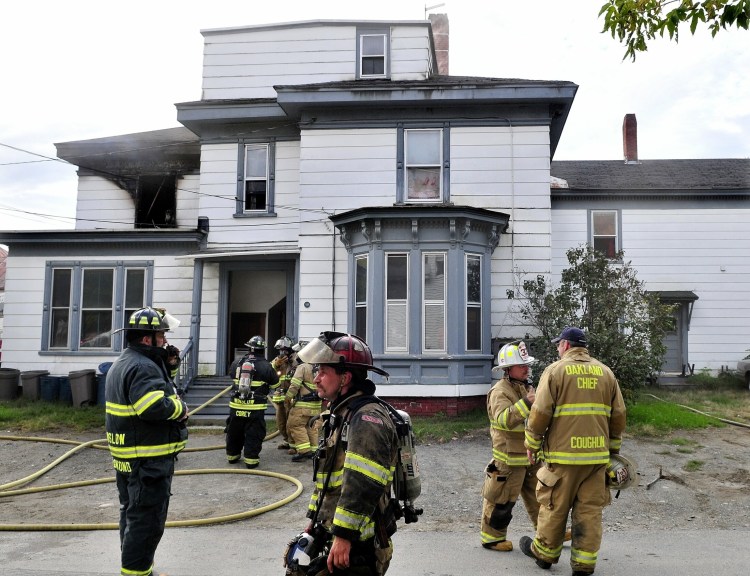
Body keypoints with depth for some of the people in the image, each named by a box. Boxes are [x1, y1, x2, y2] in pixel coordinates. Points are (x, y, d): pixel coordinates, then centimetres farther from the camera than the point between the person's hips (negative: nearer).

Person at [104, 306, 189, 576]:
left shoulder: (124, 363, 15)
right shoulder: (143, 367, -21)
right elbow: (156, 407, -31)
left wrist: (168, 365, 3)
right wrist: (181, 408, -15)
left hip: (128, 457, 11)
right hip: (148, 460, -11)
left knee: (132, 512, 21)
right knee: (147, 518, -3)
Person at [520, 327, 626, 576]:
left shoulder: (555, 370, -4)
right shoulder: (605, 372, 10)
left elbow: (540, 412, -8)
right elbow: (618, 415, 12)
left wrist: (532, 444, 4)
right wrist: (613, 448, 21)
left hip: (563, 453, -4)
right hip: (597, 454, 4)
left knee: (554, 506, 10)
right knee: (590, 509, 9)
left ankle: (544, 553, 25)